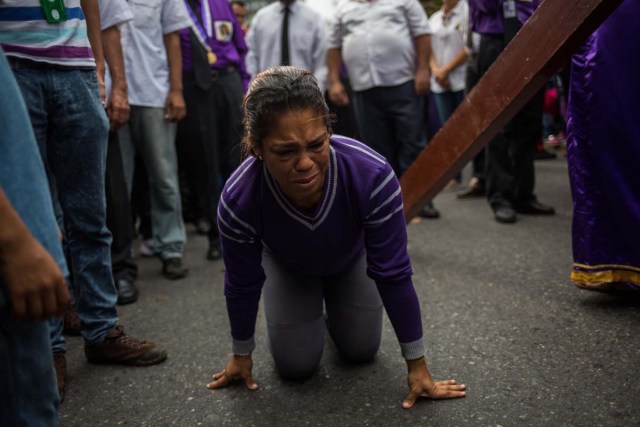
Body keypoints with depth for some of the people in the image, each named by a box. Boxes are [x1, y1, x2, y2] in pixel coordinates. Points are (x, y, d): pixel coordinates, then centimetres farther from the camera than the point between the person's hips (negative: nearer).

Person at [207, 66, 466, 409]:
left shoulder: (372, 176, -43)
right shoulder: (238, 200, -40)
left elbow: (393, 276, -30)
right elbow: (242, 285, -20)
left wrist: (417, 366, -21)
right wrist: (241, 355, -4)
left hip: (351, 258, 0)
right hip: (288, 266, 0)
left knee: (360, 351, 5)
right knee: (295, 366, -1)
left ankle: (332, 309, 36)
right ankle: (312, 312, 31)